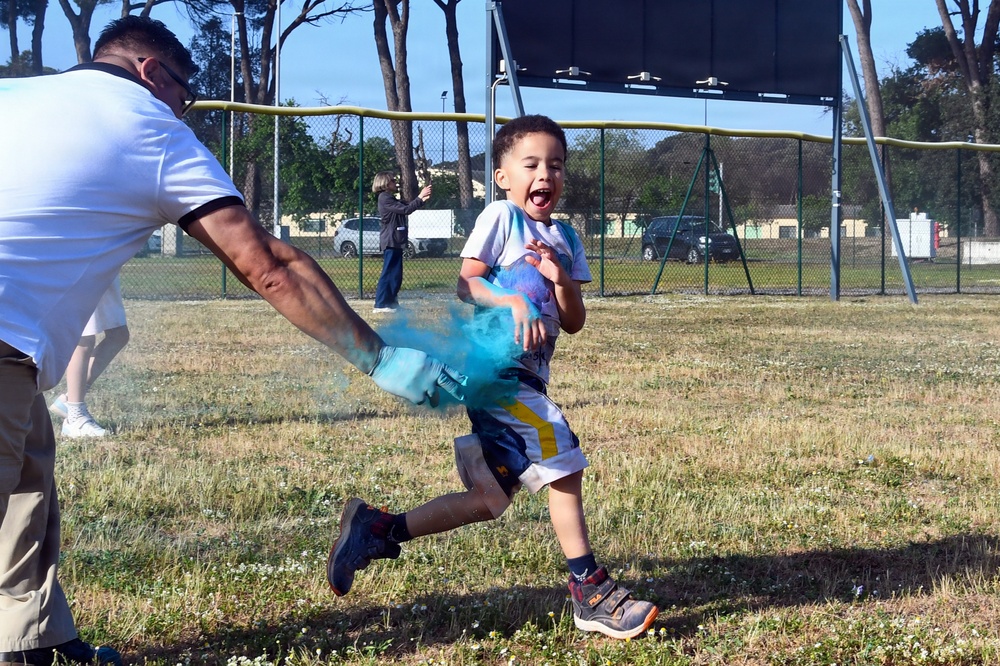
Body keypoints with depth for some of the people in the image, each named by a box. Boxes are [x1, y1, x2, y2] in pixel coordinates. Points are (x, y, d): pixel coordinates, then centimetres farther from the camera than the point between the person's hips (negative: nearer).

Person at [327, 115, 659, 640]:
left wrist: (561, 280, -7)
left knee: (490, 498, 8)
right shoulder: (502, 217, -2)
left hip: (528, 376, 8)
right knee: (562, 460, -16)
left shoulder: (566, 239, 17)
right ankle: (590, 592, -9)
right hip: (492, 364, -8)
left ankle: (377, 529, 15)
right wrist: (514, 303, -25)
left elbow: (574, 322, 12)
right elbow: (466, 282, -10)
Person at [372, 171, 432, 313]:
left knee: (396, 274, 13)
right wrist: (420, 197, -15)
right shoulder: (385, 198, -13)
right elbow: (406, 209, -20)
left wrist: (422, 199, 5)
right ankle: (381, 304, -8)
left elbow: (407, 206, 19)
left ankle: (391, 303, 17)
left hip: (396, 241, 10)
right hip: (390, 241, -10)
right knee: (389, 273, -9)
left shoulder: (391, 199, 19)